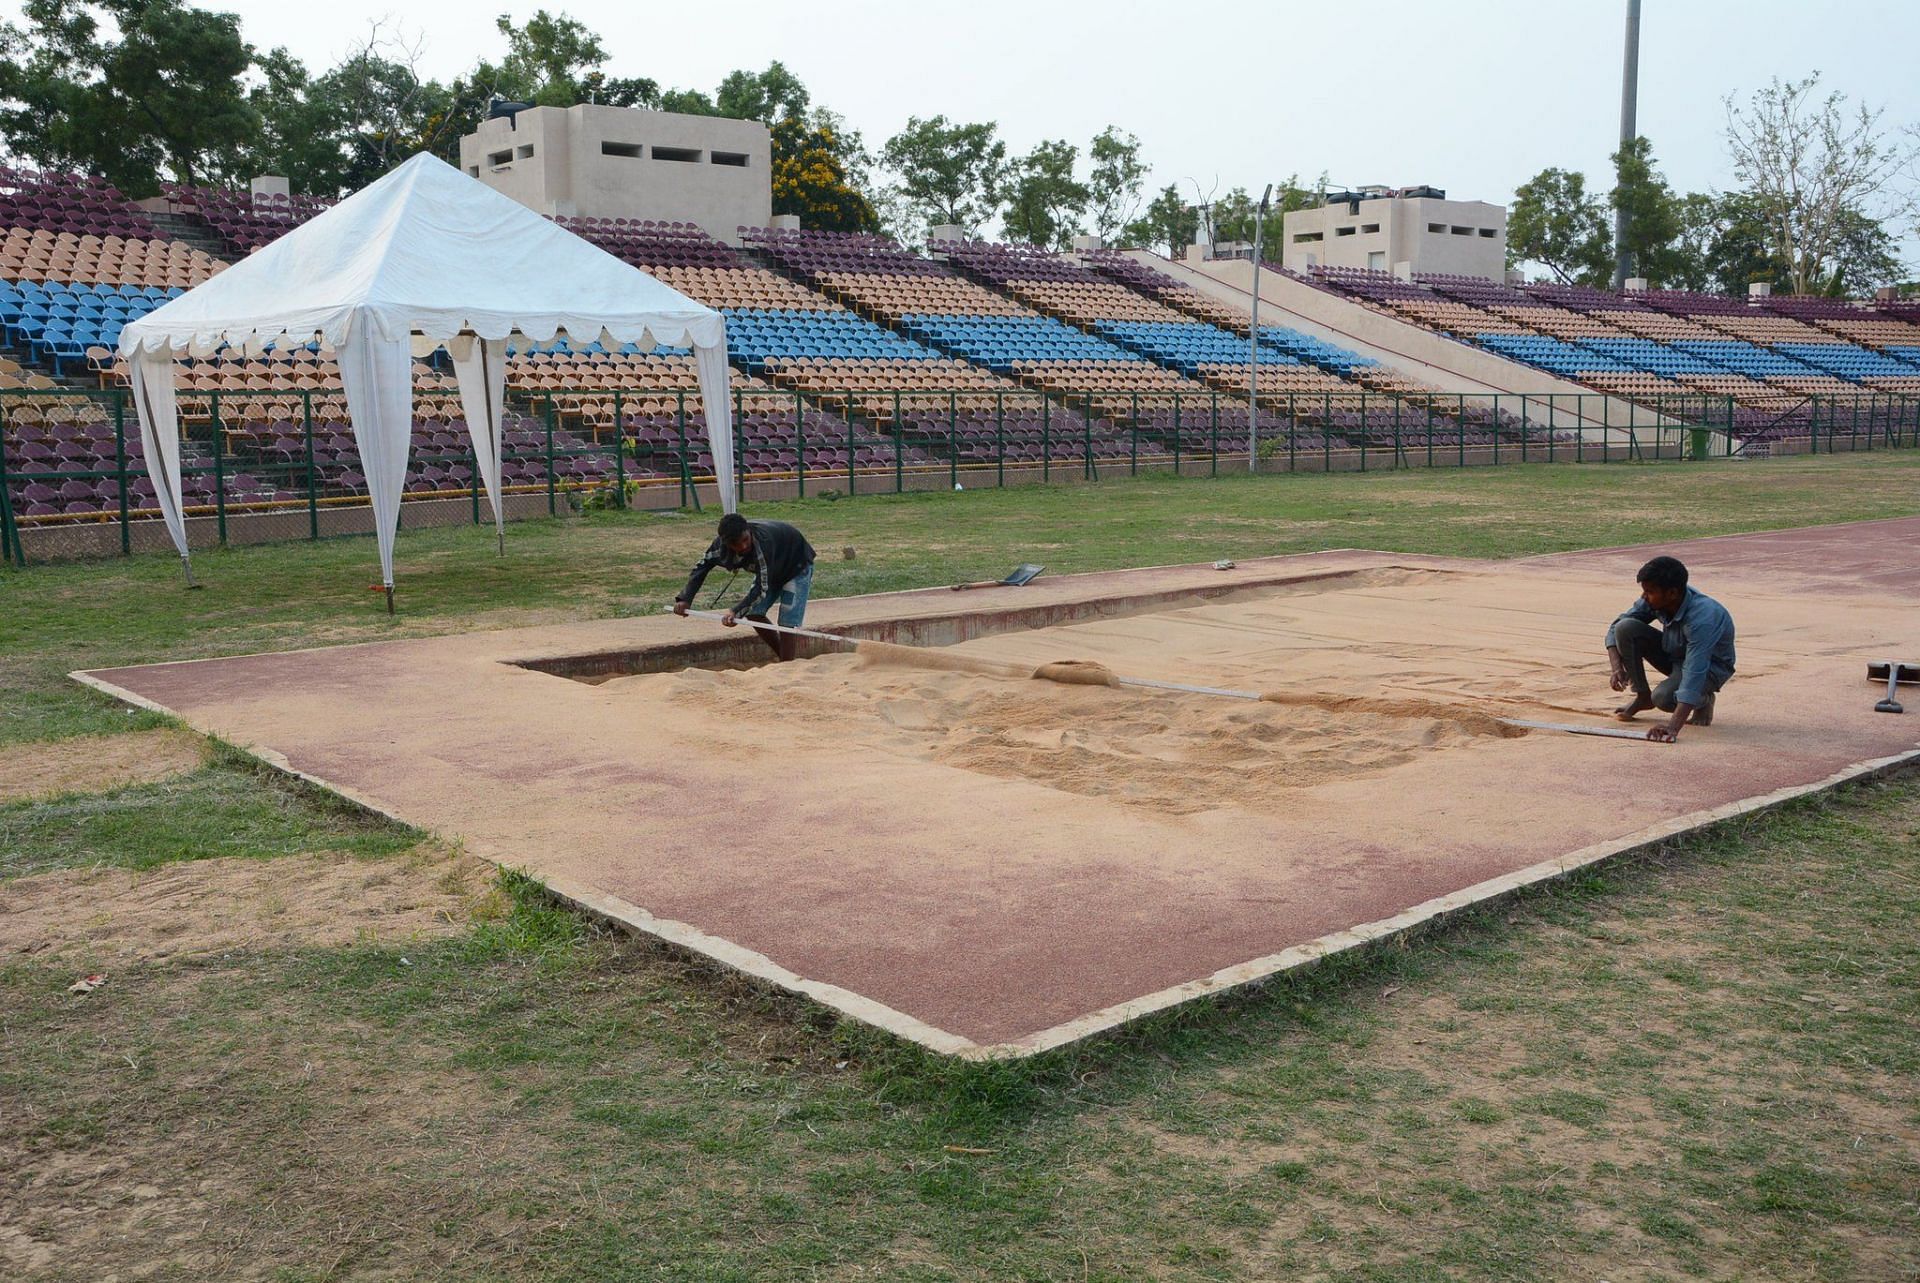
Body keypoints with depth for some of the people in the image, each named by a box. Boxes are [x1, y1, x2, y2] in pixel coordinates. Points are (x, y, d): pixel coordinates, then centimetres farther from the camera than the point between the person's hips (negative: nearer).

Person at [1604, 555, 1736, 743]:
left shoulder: (1701, 618, -37)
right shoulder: (1655, 600, -18)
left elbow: (1695, 673, -46)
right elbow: (1616, 627, -7)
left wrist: (1674, 726, -55)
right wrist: (1617, 668, -26)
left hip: (1710, 666, -6)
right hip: (1672, 655, 6)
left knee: (1664, 698, -36)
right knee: (1626, 627, -19)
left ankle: (1703, 701, 2)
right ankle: (1642, 696, -1)